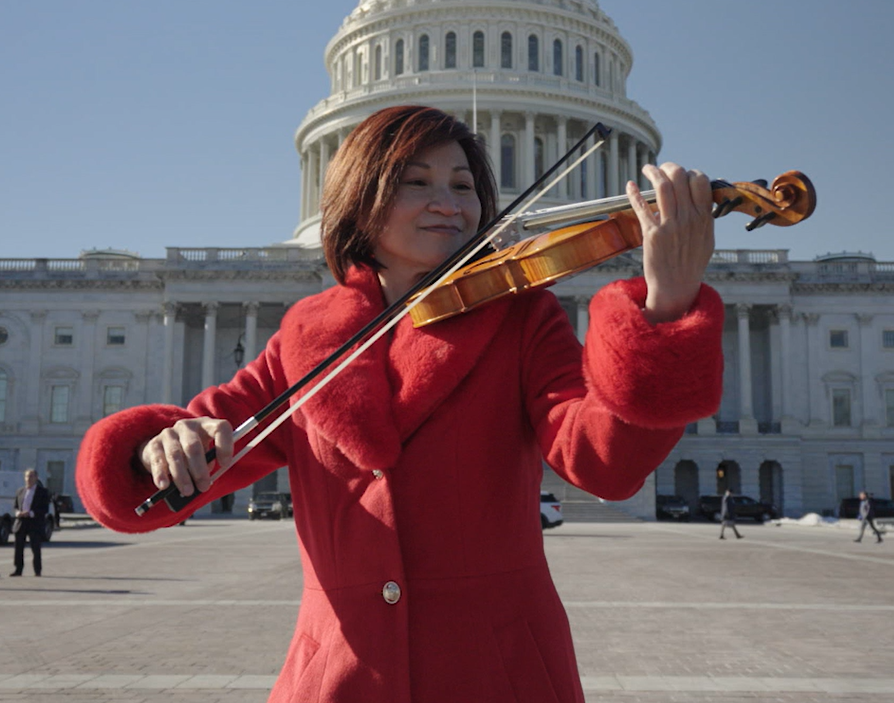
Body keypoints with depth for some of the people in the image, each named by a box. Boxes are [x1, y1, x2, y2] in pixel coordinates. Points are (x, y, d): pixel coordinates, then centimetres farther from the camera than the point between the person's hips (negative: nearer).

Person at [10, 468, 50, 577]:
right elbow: (15, 506, 19)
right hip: (21, 523, 4)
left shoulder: (42, 492, 0)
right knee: (18, 547, 3)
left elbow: (45, 509, -5)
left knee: (35, 548, -3)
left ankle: (37, 571, 3)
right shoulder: (20, 491, 14)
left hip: (35, 524, -4)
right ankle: (18, 570, 10)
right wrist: (17, 512, -5)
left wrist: (31, 513, -18)